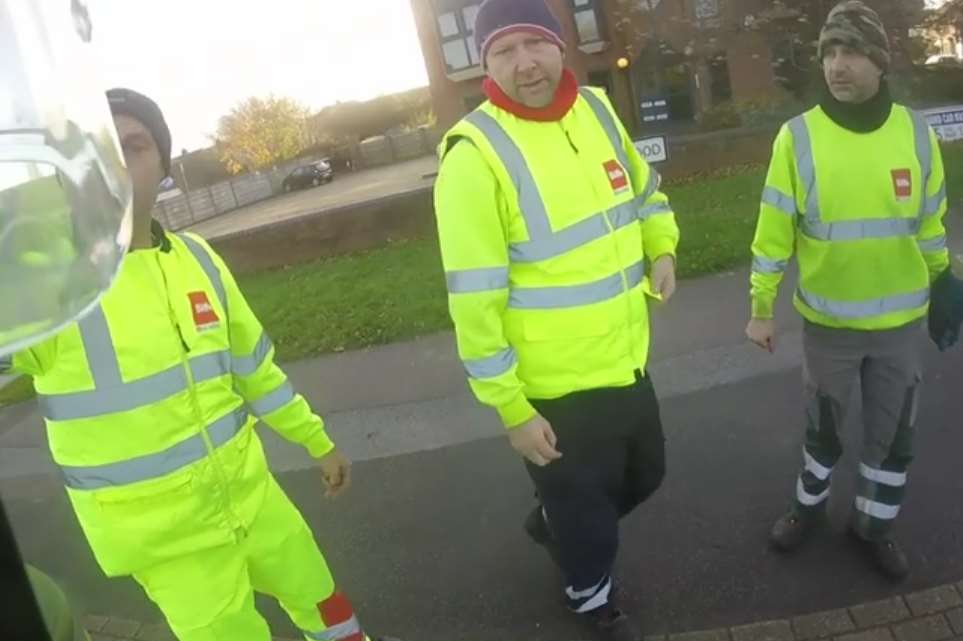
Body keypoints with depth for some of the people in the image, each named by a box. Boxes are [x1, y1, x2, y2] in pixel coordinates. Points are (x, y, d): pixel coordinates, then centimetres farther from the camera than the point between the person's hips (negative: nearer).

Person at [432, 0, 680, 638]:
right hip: (555, 386, -7)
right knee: (585, 507, 15)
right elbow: (475, 298, -20)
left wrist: (661, 248, 1)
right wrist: (510, 406, -17)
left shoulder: (596, 108, 1)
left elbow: (644, 189, 20)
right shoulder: (476, 153, -21)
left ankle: (554, 522, 56)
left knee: (645, 473, 28)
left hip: (627, 360, 7)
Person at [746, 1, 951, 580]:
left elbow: (931, 222, 5)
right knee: (824, 426, 17)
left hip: (901, 319, 2)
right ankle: (810, 506, 42)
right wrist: (762, 308, -5)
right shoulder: (798, 136, -14)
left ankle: (875, 524, 37)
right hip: (828, 320, -2)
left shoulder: (917, 132, -7)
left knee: (894, 433, 14)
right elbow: (775, 231, -9)